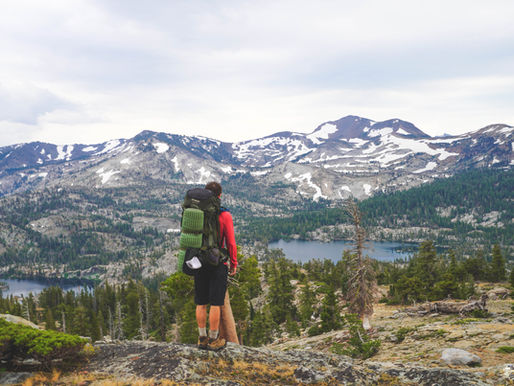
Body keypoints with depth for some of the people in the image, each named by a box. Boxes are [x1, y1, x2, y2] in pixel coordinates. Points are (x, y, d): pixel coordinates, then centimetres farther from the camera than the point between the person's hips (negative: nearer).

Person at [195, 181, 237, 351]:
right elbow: (230, 243, -9)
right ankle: (213, 340, 10)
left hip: (199, 264, 4)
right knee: (216, 304, 4)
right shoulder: (224, 215, -11)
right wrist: (234, 263, 3)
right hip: (218, 264, -4)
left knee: (201, 303, 11)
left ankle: (202, 338, 19)